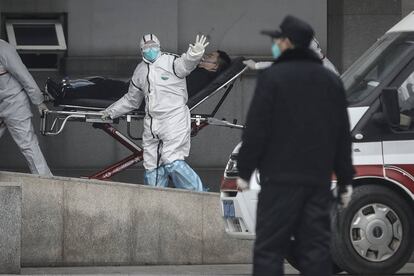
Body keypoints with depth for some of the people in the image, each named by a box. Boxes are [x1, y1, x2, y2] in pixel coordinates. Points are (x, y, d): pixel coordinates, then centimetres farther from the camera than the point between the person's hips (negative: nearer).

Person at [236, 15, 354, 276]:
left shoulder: (273, 77, -6)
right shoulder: (331, 80, 13)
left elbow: (256, 129, -10)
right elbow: (343, 135, 15)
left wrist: (245, 171, -1)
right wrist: (345, 180, 18)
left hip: (281, 178, -6)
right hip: (319, 179, 6)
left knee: (270, 246, -5)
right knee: (316, 245, 6)